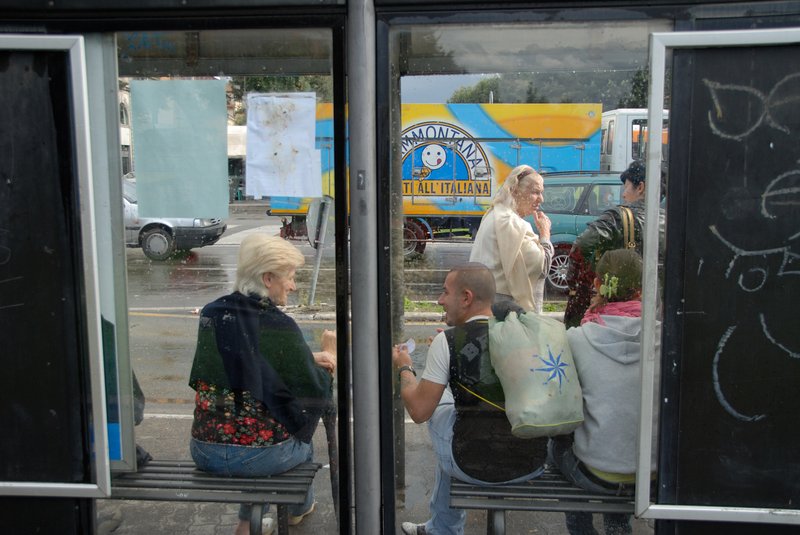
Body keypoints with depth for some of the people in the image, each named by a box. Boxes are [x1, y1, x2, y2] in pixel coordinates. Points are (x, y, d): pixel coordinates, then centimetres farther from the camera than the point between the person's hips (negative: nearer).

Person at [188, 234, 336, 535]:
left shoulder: (210, 315, -2)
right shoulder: (279, 326, -18)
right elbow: (316, 392, -9)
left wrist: (309, 358, 9)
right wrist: (328, 355, 10)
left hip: (204, 452, 4)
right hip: (260, 454, -4)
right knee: (301, 441, 30)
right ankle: (299, 508, 54)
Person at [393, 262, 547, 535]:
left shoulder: (447, 341, -12)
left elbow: (419, 411, -8)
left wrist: (404, 368, 12)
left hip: (476, 467, -5)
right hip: (534, 464, 5)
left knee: (442, 405, 23)